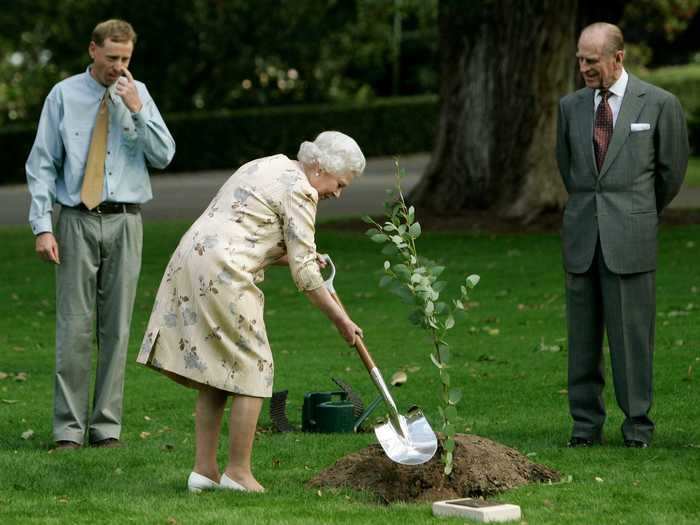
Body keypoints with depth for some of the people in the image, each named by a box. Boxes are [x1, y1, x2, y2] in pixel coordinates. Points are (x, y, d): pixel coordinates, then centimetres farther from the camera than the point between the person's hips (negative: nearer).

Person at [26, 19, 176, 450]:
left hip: (124, 222, 2)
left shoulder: (138, 94, 7)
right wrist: (43, 226, -7)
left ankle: (107, 427, 8)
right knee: (74, 327, -5)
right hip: (77, 221, -2)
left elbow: (163, 156, 0)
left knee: (117, 327, 3)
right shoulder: (64, 95, 1)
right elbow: (42, 164, 1)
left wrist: (137, 109, -12)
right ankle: (69, 429, -1)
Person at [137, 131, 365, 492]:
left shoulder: (268, 166, 23)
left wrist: (296, 257, 20)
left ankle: (204, 469, 13)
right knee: (251, 370, 0)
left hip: (190, 258, 9)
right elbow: (304, 273, -7)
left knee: (214, 373, 13)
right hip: (222, 275, -9)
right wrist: (340, 319, 1)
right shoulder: (299, 190, -6)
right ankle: (238, 472, 2)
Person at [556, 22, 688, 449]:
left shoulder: (660, 105, -1)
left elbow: (672, 171, 9)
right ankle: (586, 425, 12)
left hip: (631, 237, -4)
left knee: (632, 334, -3)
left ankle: (638, 426, 6)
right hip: (581, 237, 4)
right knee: (583, 335, 5)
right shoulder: (571, 106, 10)